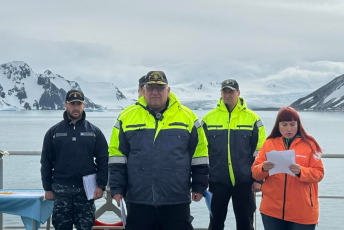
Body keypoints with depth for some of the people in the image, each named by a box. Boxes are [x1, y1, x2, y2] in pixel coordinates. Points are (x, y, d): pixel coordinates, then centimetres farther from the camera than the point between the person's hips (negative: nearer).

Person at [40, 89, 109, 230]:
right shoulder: (53, 132, 7)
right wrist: (48, 188, 3)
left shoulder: (94, 132, 6)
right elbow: (46, 162, 8)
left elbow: (103, 160, 4)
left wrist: (101, 186, -4)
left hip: (86, 191, 0)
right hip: (61, 192, 1)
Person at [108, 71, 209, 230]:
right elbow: (117, 156, 6)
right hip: (138, 201, 1)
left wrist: (199, 186, 7)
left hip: (177, 202, 0)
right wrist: (117, 189, 1)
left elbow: (199, 154, 8)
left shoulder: (187, 116, 3)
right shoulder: (127, 117, 4)